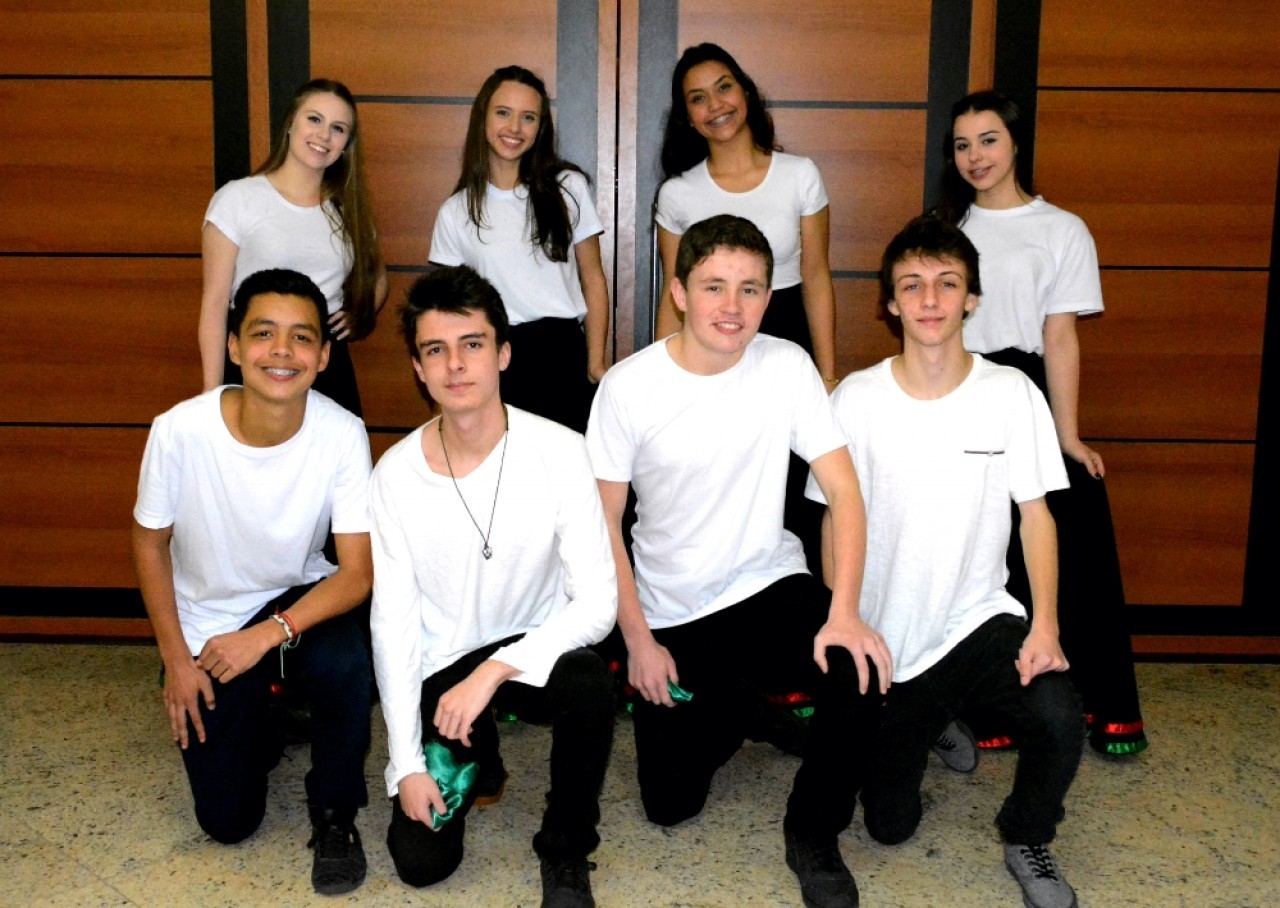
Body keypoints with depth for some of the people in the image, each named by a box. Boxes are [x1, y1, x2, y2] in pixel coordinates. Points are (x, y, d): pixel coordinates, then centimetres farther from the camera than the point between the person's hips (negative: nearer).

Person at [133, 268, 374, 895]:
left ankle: (334, 815, -7)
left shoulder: (341, 434, -23)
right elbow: (150, 543, -7)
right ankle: (258, 721, 33)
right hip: (207, 620, 0)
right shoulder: (180, 430, -24)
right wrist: (176, 659, -6)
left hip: (299, 597, 0)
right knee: (227, 822, -1)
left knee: (346, 664, -35)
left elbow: (357, 572, -19)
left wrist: (269, 634, -30)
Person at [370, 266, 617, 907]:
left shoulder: (561, 454, -17)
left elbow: (598, 602, -19)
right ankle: (472, 755, 28)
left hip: (535, 646, -1)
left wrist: (495, 670, -30)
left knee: (591, 687, -36)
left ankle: (565, 852, -7)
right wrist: (406, 762, -10)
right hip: (441, 664, 2)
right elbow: (393, 620, -8)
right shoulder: (397, 473, -11)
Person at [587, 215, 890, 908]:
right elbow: (604, 522, -6)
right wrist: (638, 641, -10)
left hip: (768, 585, 0)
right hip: (670, 613, 0)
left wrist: (844, 611, -25)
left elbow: (843, 490, -12)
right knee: (670, 804, 3)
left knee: (858, 667, -30)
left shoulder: (786, 367, -11)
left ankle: (811, 832, -2)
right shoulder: (628, 387, -14)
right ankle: (730, 704, 36)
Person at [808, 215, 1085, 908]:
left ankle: (1026, 841, 3)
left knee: (1059, 719, -30)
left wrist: (1045, 625, -13)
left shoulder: (1012, 394, -6)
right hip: (887, 637, 0)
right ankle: (924, 726, 39)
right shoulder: (856, 399, -7)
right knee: (889, 825, 4)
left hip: (981, 617, 0)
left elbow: (1035, 513, -2)